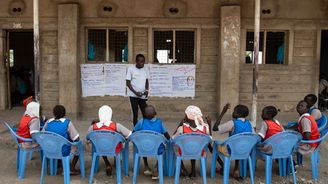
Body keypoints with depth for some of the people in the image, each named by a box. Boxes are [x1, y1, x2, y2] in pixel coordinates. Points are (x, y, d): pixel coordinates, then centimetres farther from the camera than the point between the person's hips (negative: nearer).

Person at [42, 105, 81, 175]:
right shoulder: (67, 123, -17)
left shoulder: (48, 122, -7)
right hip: (64, 152, -5)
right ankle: (72, 169, 18)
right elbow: (76, 139, -15)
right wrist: (69, 138, 7)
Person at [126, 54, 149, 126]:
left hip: (143, 95, 3)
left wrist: (147, 90, -4)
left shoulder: (145, 70, 5)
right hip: (133, 95, -3)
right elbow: (128, 83, -5)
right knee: (135, 114, 1)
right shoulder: (131, 69, -6)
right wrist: (135, 92, -14)